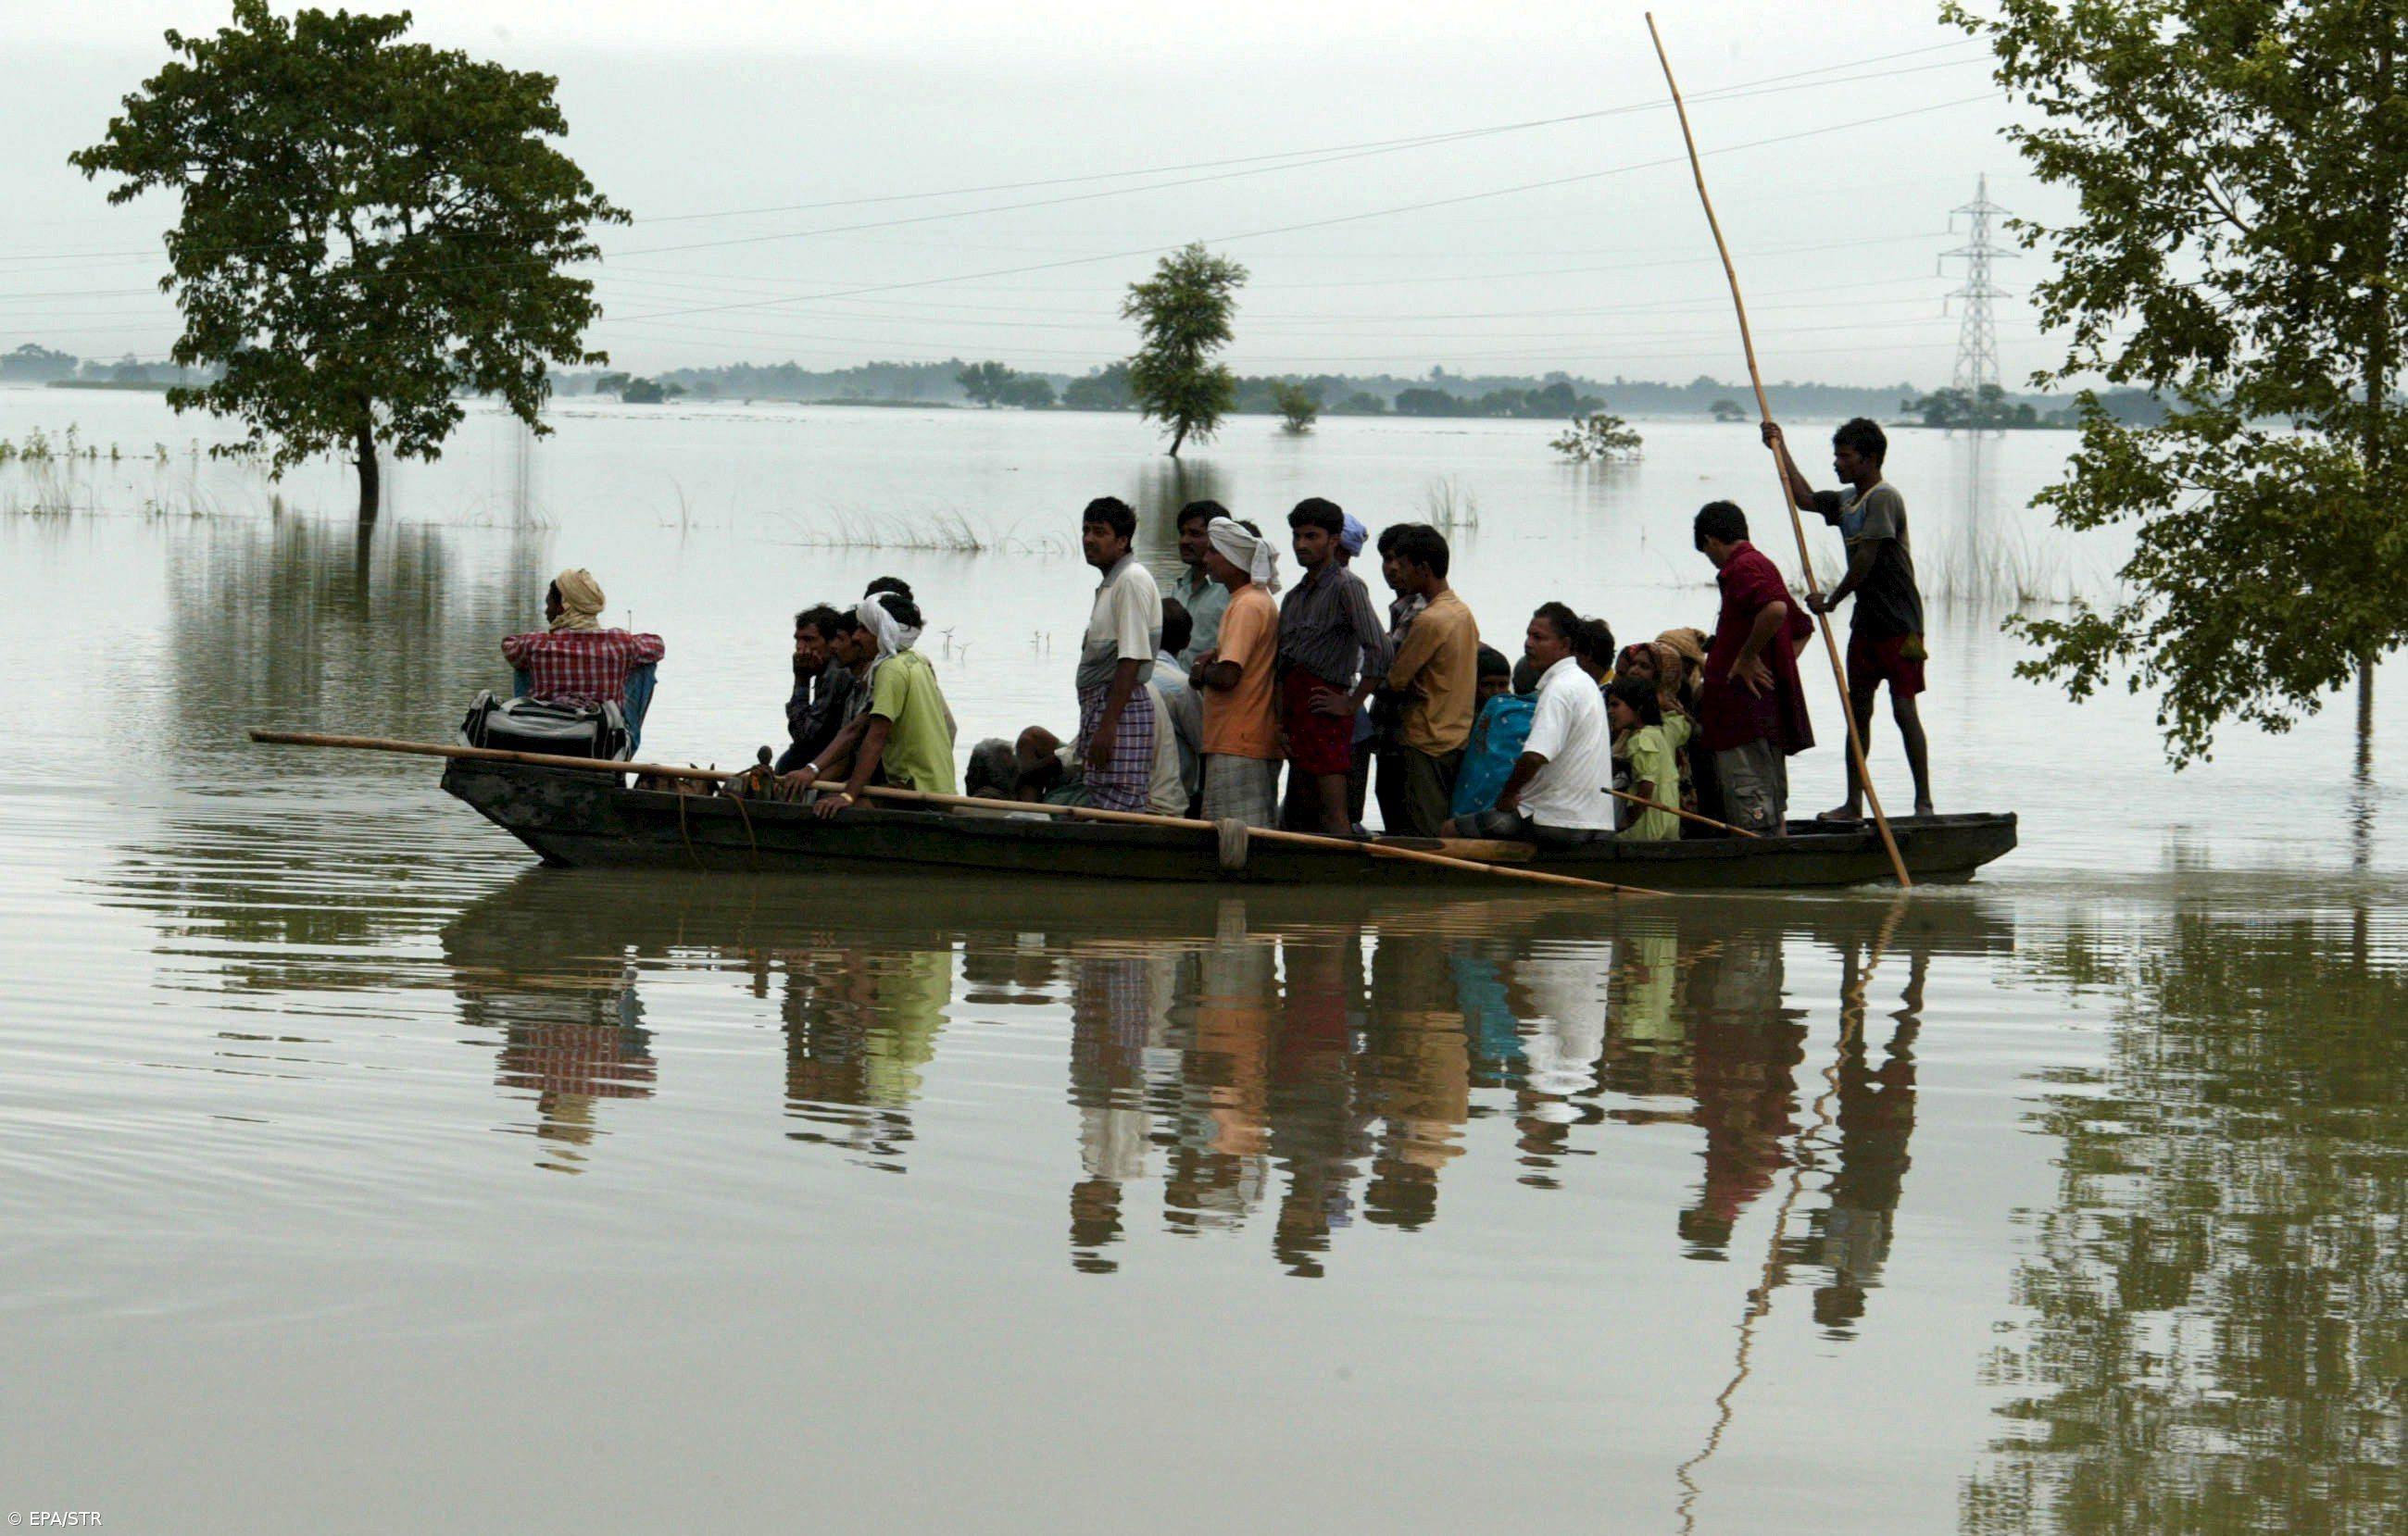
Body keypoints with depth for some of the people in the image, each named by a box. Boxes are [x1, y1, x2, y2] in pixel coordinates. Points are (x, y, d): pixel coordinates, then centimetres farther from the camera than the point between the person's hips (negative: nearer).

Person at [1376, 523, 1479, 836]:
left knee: (1423, 836, -7)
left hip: (1426, 743, -9)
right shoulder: (1463, 612, 11)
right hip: (1459, 737, 9)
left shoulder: (1429, 620, -17)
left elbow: (1395, 681, -14)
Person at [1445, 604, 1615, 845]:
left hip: (1558, 825, -10)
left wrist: (1506, 796, -11)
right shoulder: (1584, 682, 17)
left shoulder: (1559, 688, -16)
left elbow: (1535, 757, -28)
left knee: (1450, 830, -5)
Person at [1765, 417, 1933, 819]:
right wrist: (1781, 451, 24)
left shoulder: (1883, 498, -14)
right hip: (1866, 620, 9)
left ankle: (1924, 801, -6)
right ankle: (1854, 804, 13)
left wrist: (1832, 600, -10)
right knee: (1858, 710, 9)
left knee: (1904, 709, -9)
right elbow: (1805, 499, 27)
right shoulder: (1847, 500, 13)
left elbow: (1866, 559, -19)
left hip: (1899, 623, -9)